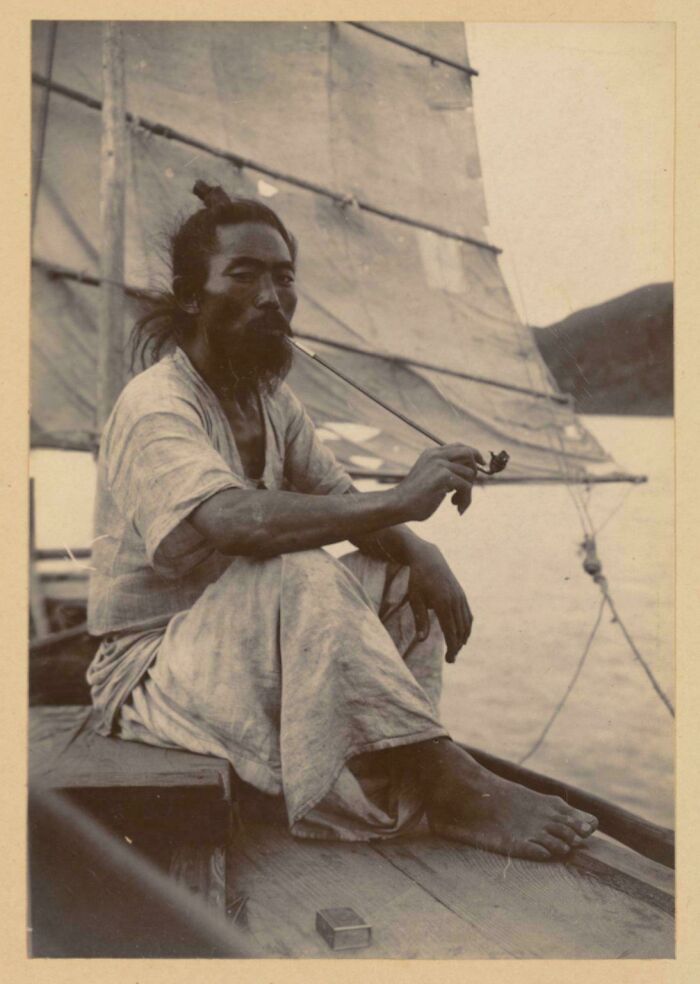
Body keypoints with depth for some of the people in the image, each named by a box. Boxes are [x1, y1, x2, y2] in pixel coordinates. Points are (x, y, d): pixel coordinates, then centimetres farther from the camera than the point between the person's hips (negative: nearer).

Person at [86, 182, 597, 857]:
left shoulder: (272, 401, 9)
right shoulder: (155, 407, -19)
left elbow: (342, 505, 6)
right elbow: (233, 520, -38)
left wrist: (420, 554, -16)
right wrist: (400, 500, -37)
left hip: (255, 638, 9)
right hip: (153, 667, -9)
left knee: (405, 573, -3)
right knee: (299, 575, -35)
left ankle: (402, 767, -21)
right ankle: (452, 787, -31)